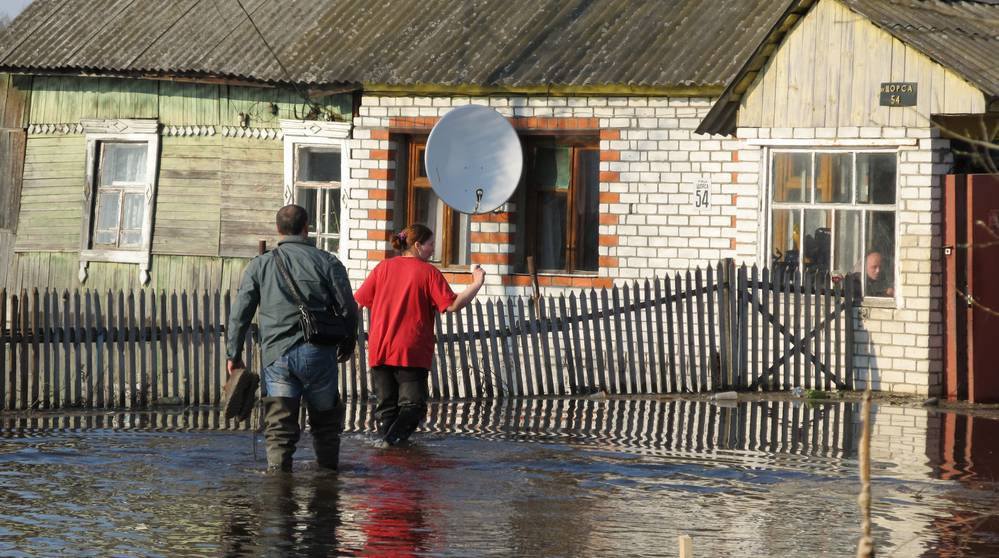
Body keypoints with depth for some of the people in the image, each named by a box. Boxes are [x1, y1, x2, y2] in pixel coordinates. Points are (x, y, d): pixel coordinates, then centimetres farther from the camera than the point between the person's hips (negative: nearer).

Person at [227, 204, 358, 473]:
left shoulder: (259, 265, 7)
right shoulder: (327, 262, 2)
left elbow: (239, 314, 4)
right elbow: (348, 308, 2)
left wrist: (234, 355, 11)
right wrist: (348, 342, 19)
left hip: (276, 356, 1)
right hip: (317, 353, -1)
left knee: (279, 425, 2)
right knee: (325, 418, 16)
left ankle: (277, 467, -13)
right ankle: (329, 470, 23)